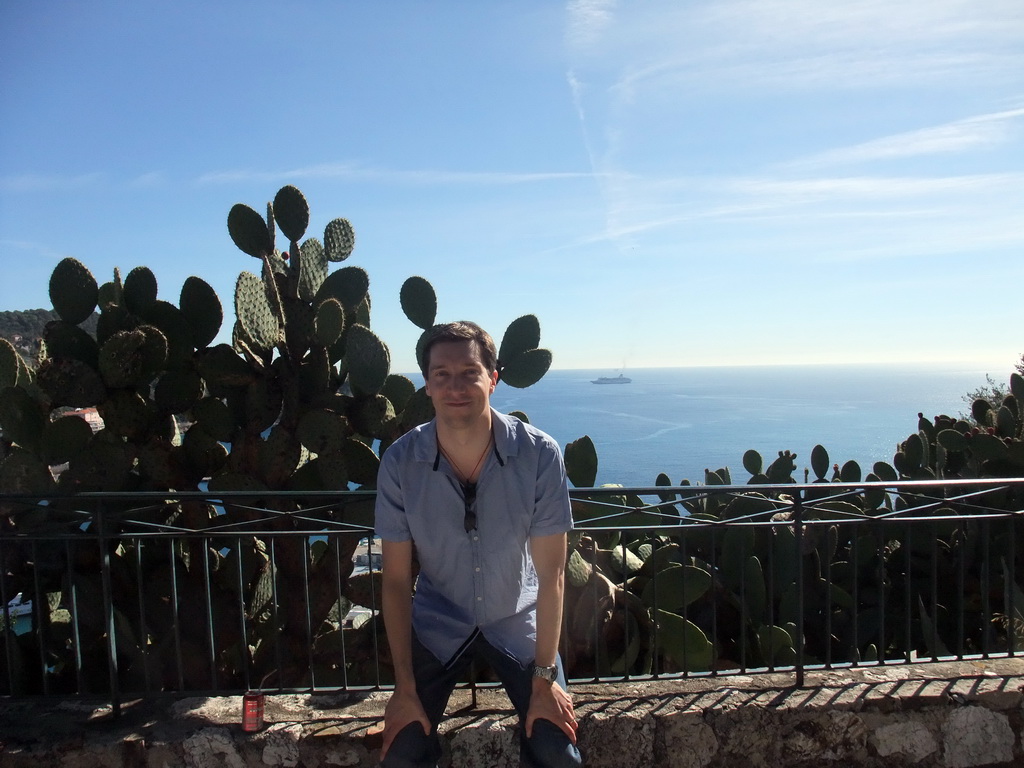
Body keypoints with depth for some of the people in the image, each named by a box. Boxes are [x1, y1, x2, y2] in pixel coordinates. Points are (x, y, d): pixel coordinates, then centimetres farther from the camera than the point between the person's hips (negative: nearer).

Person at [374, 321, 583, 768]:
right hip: (438, 622, 1)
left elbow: (551, 573, -16)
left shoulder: (539, 455, -23)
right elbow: (395, 579, -11)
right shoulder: (399, 463, -19)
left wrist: (545, 680, -14)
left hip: (517, 618, 0)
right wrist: (404, 688, -10)